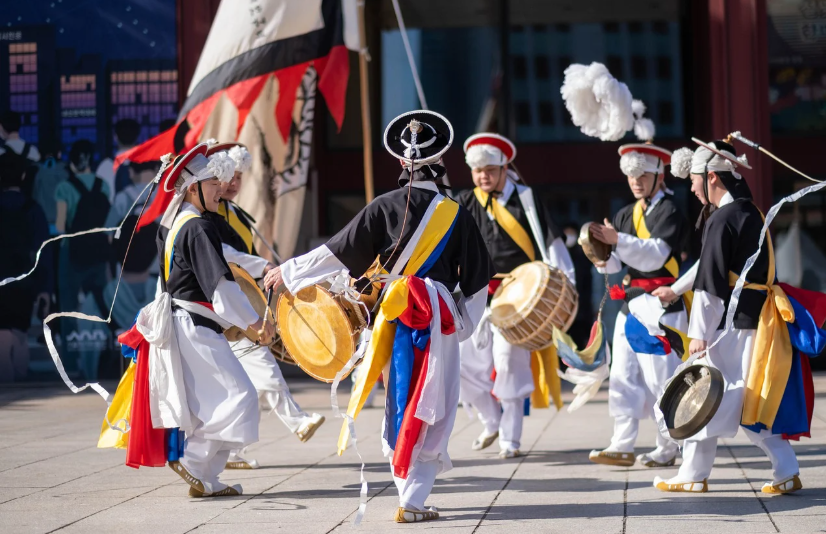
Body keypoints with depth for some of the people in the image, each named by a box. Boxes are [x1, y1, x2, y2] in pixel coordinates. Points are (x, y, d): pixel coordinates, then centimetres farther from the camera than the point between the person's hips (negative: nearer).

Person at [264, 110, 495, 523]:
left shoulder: (384, 207, -3)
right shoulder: (456, 215, -2)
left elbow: (338, 252, 0)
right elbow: (477, 279, 4)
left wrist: (288, 272, 11)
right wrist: (463, 325, 18)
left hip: (396, 318, 1)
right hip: (440, 320, -1)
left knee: (400, 407, 12)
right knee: (429, 411, 2)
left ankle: (407, 491, 15)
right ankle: (413, 500, -2)